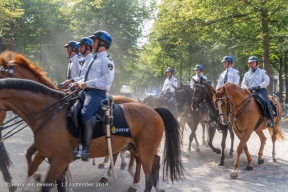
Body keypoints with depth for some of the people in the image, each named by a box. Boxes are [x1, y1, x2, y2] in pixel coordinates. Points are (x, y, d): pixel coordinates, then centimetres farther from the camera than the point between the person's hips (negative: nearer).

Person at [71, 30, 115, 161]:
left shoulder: (106, 60, -7)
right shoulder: (95, 59, 22)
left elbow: (107, 79, -20)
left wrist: (87, 84, -20)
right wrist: (79, 83, 10)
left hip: (97, 93, -10)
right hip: (87, 91, 10)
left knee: (86, 114, -32)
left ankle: (86, 148, -29)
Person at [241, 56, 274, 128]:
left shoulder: (262, 71, 13)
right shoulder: (247, 74, 22)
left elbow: (267, 81, 0)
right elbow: (243, 84, 15)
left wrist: (258, 86, -16)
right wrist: (247, 88, -9)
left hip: (261, 90, -4)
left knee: (266, 103, -31)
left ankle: (271, 120, -26)